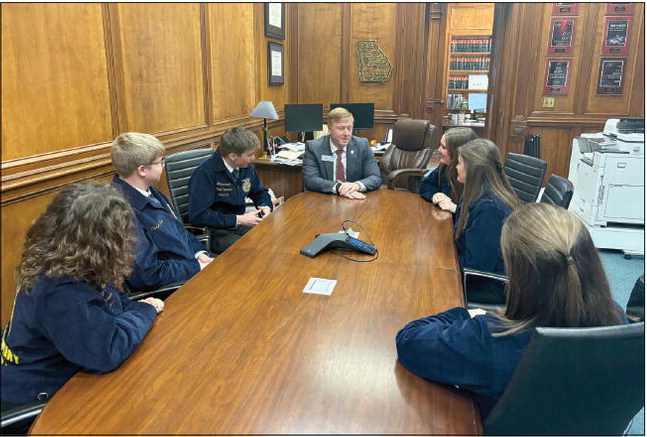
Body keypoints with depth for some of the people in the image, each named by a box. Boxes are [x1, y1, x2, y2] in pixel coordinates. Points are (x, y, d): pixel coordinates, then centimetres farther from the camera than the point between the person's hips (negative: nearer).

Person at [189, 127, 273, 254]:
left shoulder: (246, 167, 3)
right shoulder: (205, 174, -19)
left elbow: (261, 192, 21)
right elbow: (198, 216, -21)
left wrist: (266, 206, -3)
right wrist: (238, 219, -21)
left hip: (240, 224, 7)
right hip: (215, 231, -7)